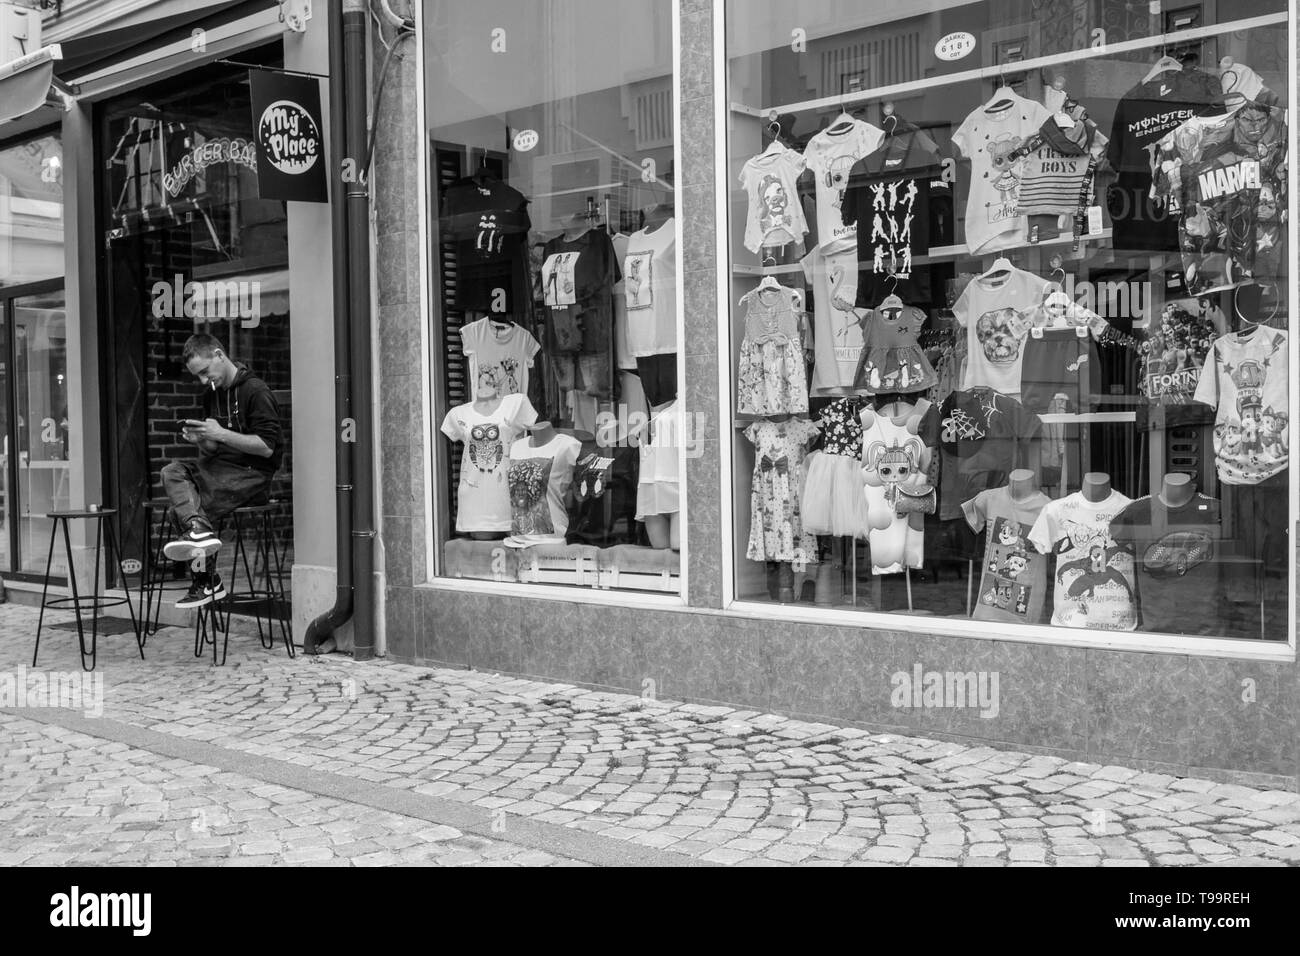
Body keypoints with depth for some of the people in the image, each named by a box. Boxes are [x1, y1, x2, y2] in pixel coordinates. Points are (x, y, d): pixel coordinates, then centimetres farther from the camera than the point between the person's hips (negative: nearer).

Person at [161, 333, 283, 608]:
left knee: (185, 503, -22)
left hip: (252, 474, -7)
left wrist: (221, 434, -21)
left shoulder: (256, 391, -10)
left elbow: (267, 448, -16)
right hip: (221, 468, 7)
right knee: (173, 472, -20)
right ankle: (200, 530, -34)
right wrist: (200, 439, -6)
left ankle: (206, 583, -18)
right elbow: (213, 450, 18)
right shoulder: (211, 394, 16)